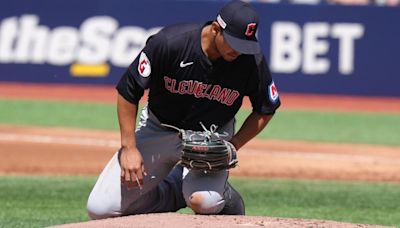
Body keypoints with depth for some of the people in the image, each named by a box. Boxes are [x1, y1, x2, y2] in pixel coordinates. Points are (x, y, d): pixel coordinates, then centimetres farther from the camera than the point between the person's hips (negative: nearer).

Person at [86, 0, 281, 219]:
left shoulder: (252, 60, -21)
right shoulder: (168, 43, -27)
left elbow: (265, 110, -2)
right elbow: (128, 92, -14)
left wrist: (232, 146, -15)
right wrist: (129, 148, -16)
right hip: (159, 130, 1)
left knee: (203, 200, -34)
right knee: (100, 209, -8)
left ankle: (223, 196, 4)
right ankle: (176, 189, 13)